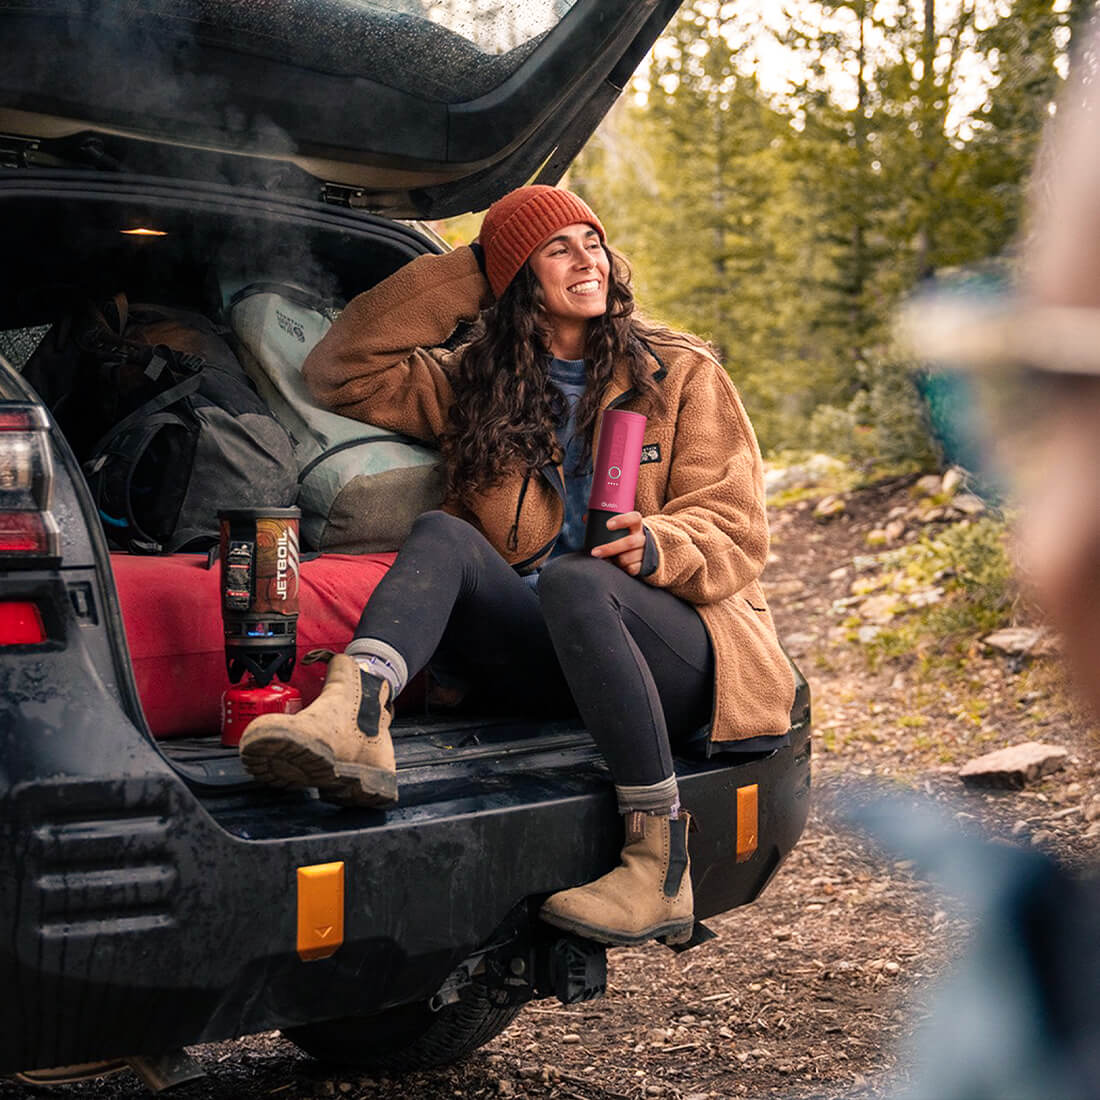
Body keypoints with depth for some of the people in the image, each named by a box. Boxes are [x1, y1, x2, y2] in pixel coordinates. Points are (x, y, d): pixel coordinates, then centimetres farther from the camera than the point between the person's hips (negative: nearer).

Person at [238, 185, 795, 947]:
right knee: (442, 535, -21)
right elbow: (343, 372, 14)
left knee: (572, 577, -35)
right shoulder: (477, 385, 18)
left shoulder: (681, 374, 11)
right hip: (539, 656, 3)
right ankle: (354, 719, -51)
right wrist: (464, 276, 11)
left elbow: (736, 528, 4)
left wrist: (656, 547, -19)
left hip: (670, 648, -3)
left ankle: (663, 869, -34)